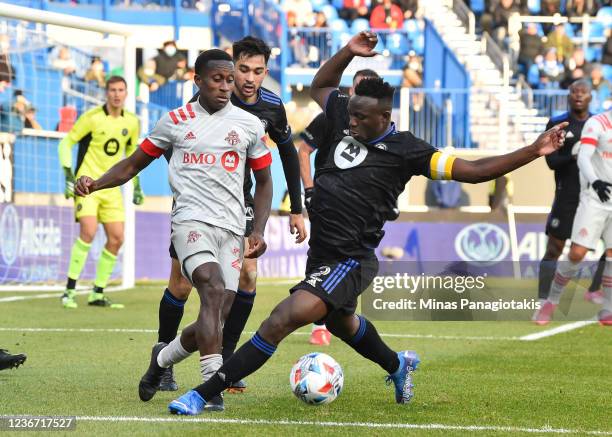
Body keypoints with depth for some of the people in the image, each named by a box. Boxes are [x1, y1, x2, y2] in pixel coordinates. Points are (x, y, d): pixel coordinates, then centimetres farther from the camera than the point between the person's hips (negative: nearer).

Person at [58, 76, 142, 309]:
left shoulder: (131, 122, 6)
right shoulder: (92, 117, -9)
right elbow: (66, 143, -4)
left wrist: (136, 185, 17)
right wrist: (69, 175, -13)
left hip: (112, 187, 6)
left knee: (116, 238, -1)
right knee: (88, 231, -23)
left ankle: (97, 294, 11)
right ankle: (69, 290, -16)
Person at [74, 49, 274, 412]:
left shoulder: (249, 125, 11)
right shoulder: (176, 122, 8)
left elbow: (264, 181, 20)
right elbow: (134, 164, 16)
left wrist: (258, 231, 7)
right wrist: (96, 184, -2)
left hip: (232, 229, 3)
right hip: (192, 221, -3)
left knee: (216, 320, -4)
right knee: (214, 289, -29)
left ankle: (162, 358, 25)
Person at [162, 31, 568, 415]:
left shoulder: (405, 149, -15)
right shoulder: (346, 119, 2)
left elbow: (473, 170, -12)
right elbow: (320, 87, 22)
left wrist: (533, 152, -19)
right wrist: (348, 52, 6)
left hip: (351, 260, -9)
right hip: (321, 254, 9)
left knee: (281, 321, -24)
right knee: (340, 321, 35)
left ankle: (205, 394, -22)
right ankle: (398, 366, 62)